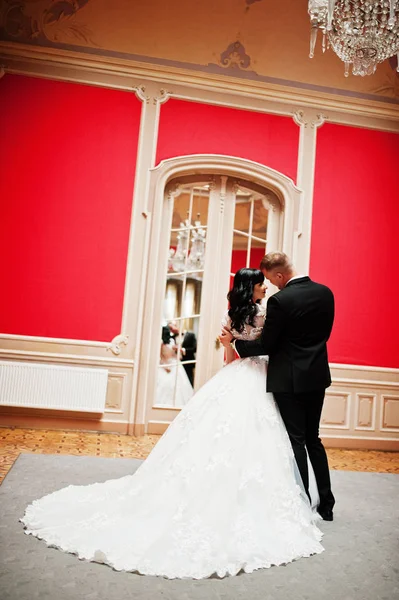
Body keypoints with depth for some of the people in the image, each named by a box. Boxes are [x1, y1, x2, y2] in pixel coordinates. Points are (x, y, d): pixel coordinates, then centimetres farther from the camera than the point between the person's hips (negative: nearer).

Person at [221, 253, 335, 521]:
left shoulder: (279, 300, -18)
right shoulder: (325, 292, 2)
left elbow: (266, 345, -13)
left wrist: (234, 342, 0)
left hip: (289, 379, -6)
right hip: (317, 376, 7)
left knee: (296, 441, 6)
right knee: (313, 438, 18)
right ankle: (326, 504, 24)